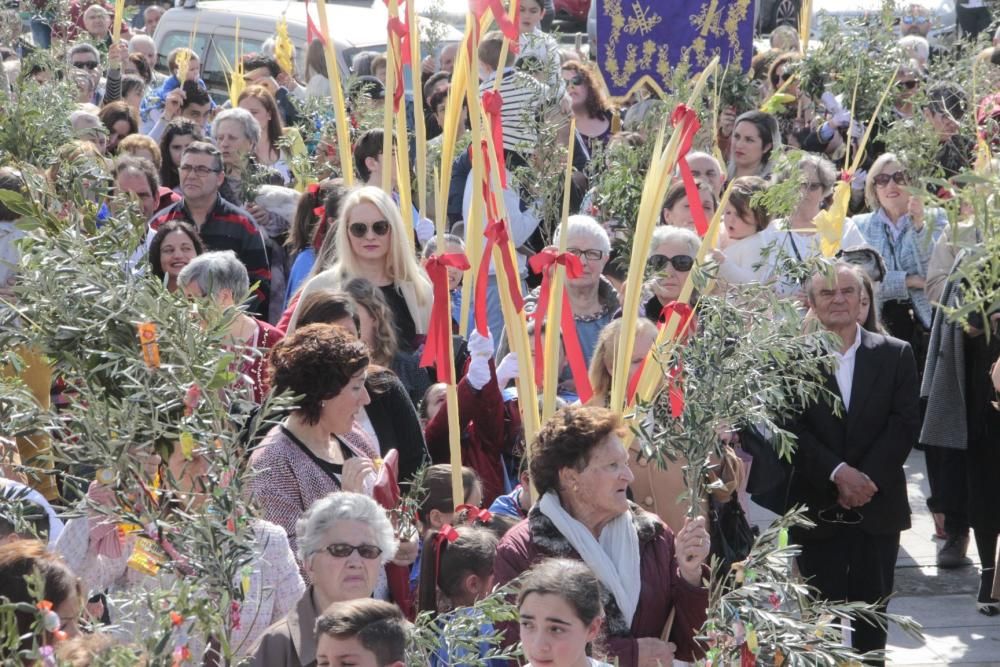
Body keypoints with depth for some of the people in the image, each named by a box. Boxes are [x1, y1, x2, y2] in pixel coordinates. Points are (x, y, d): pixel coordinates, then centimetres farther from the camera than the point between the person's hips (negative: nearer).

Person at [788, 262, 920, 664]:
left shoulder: (895, 355, 4)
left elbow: (905, 423, -2)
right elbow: (792, 429, -8)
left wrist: (866, 478, -13)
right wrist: (838, 473, -18)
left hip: (878, 507, 2)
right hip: (817, 507, -2)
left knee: (872, 608, 7)